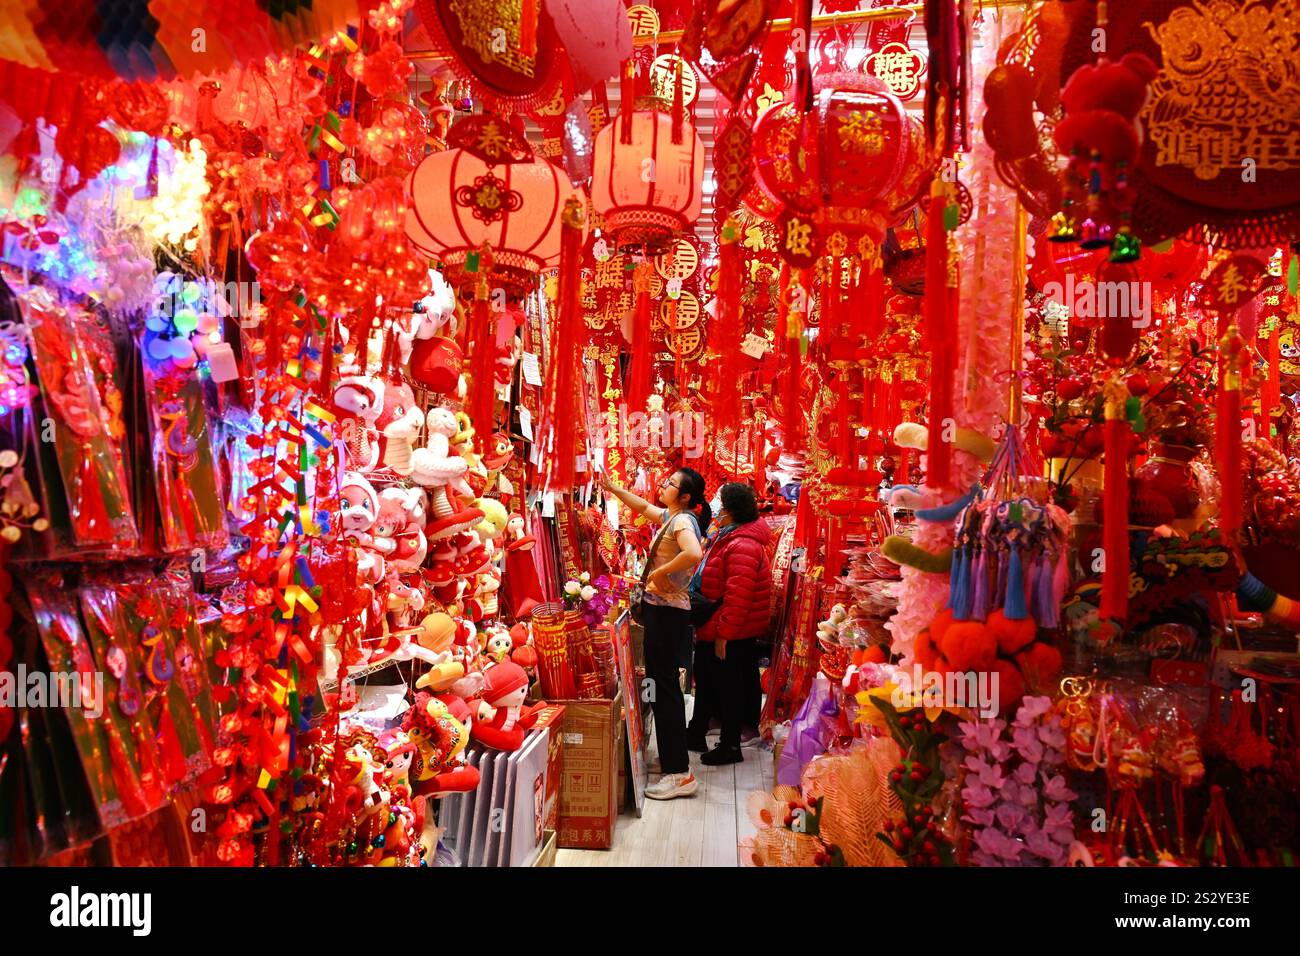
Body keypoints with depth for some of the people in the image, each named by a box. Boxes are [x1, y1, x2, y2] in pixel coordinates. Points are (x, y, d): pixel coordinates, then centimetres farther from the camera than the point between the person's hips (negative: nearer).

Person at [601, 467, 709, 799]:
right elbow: (642, 506, 32)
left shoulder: (683, 520, -16)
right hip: (660, 608, 10)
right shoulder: (670, 516, 12)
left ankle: (680, 774, -2)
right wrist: (612, 487, 29)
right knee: (663, 685, 16)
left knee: (663, 687, -7)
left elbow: (694, 553, -37)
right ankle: (674, 762, 27)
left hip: (668, 612, -10)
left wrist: (659, 572, -24)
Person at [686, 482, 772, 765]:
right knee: (708, 678, 21)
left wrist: (724, 633, -25)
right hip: (714, 628, 11)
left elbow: (737, 595, -28)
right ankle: (697, 733, 37)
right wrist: (706, 625, 23)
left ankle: (730, 746, 17)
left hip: (731, 634, -11)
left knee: (727, 686, 2)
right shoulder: (727, 537, 11)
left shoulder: (742, 546, -24)